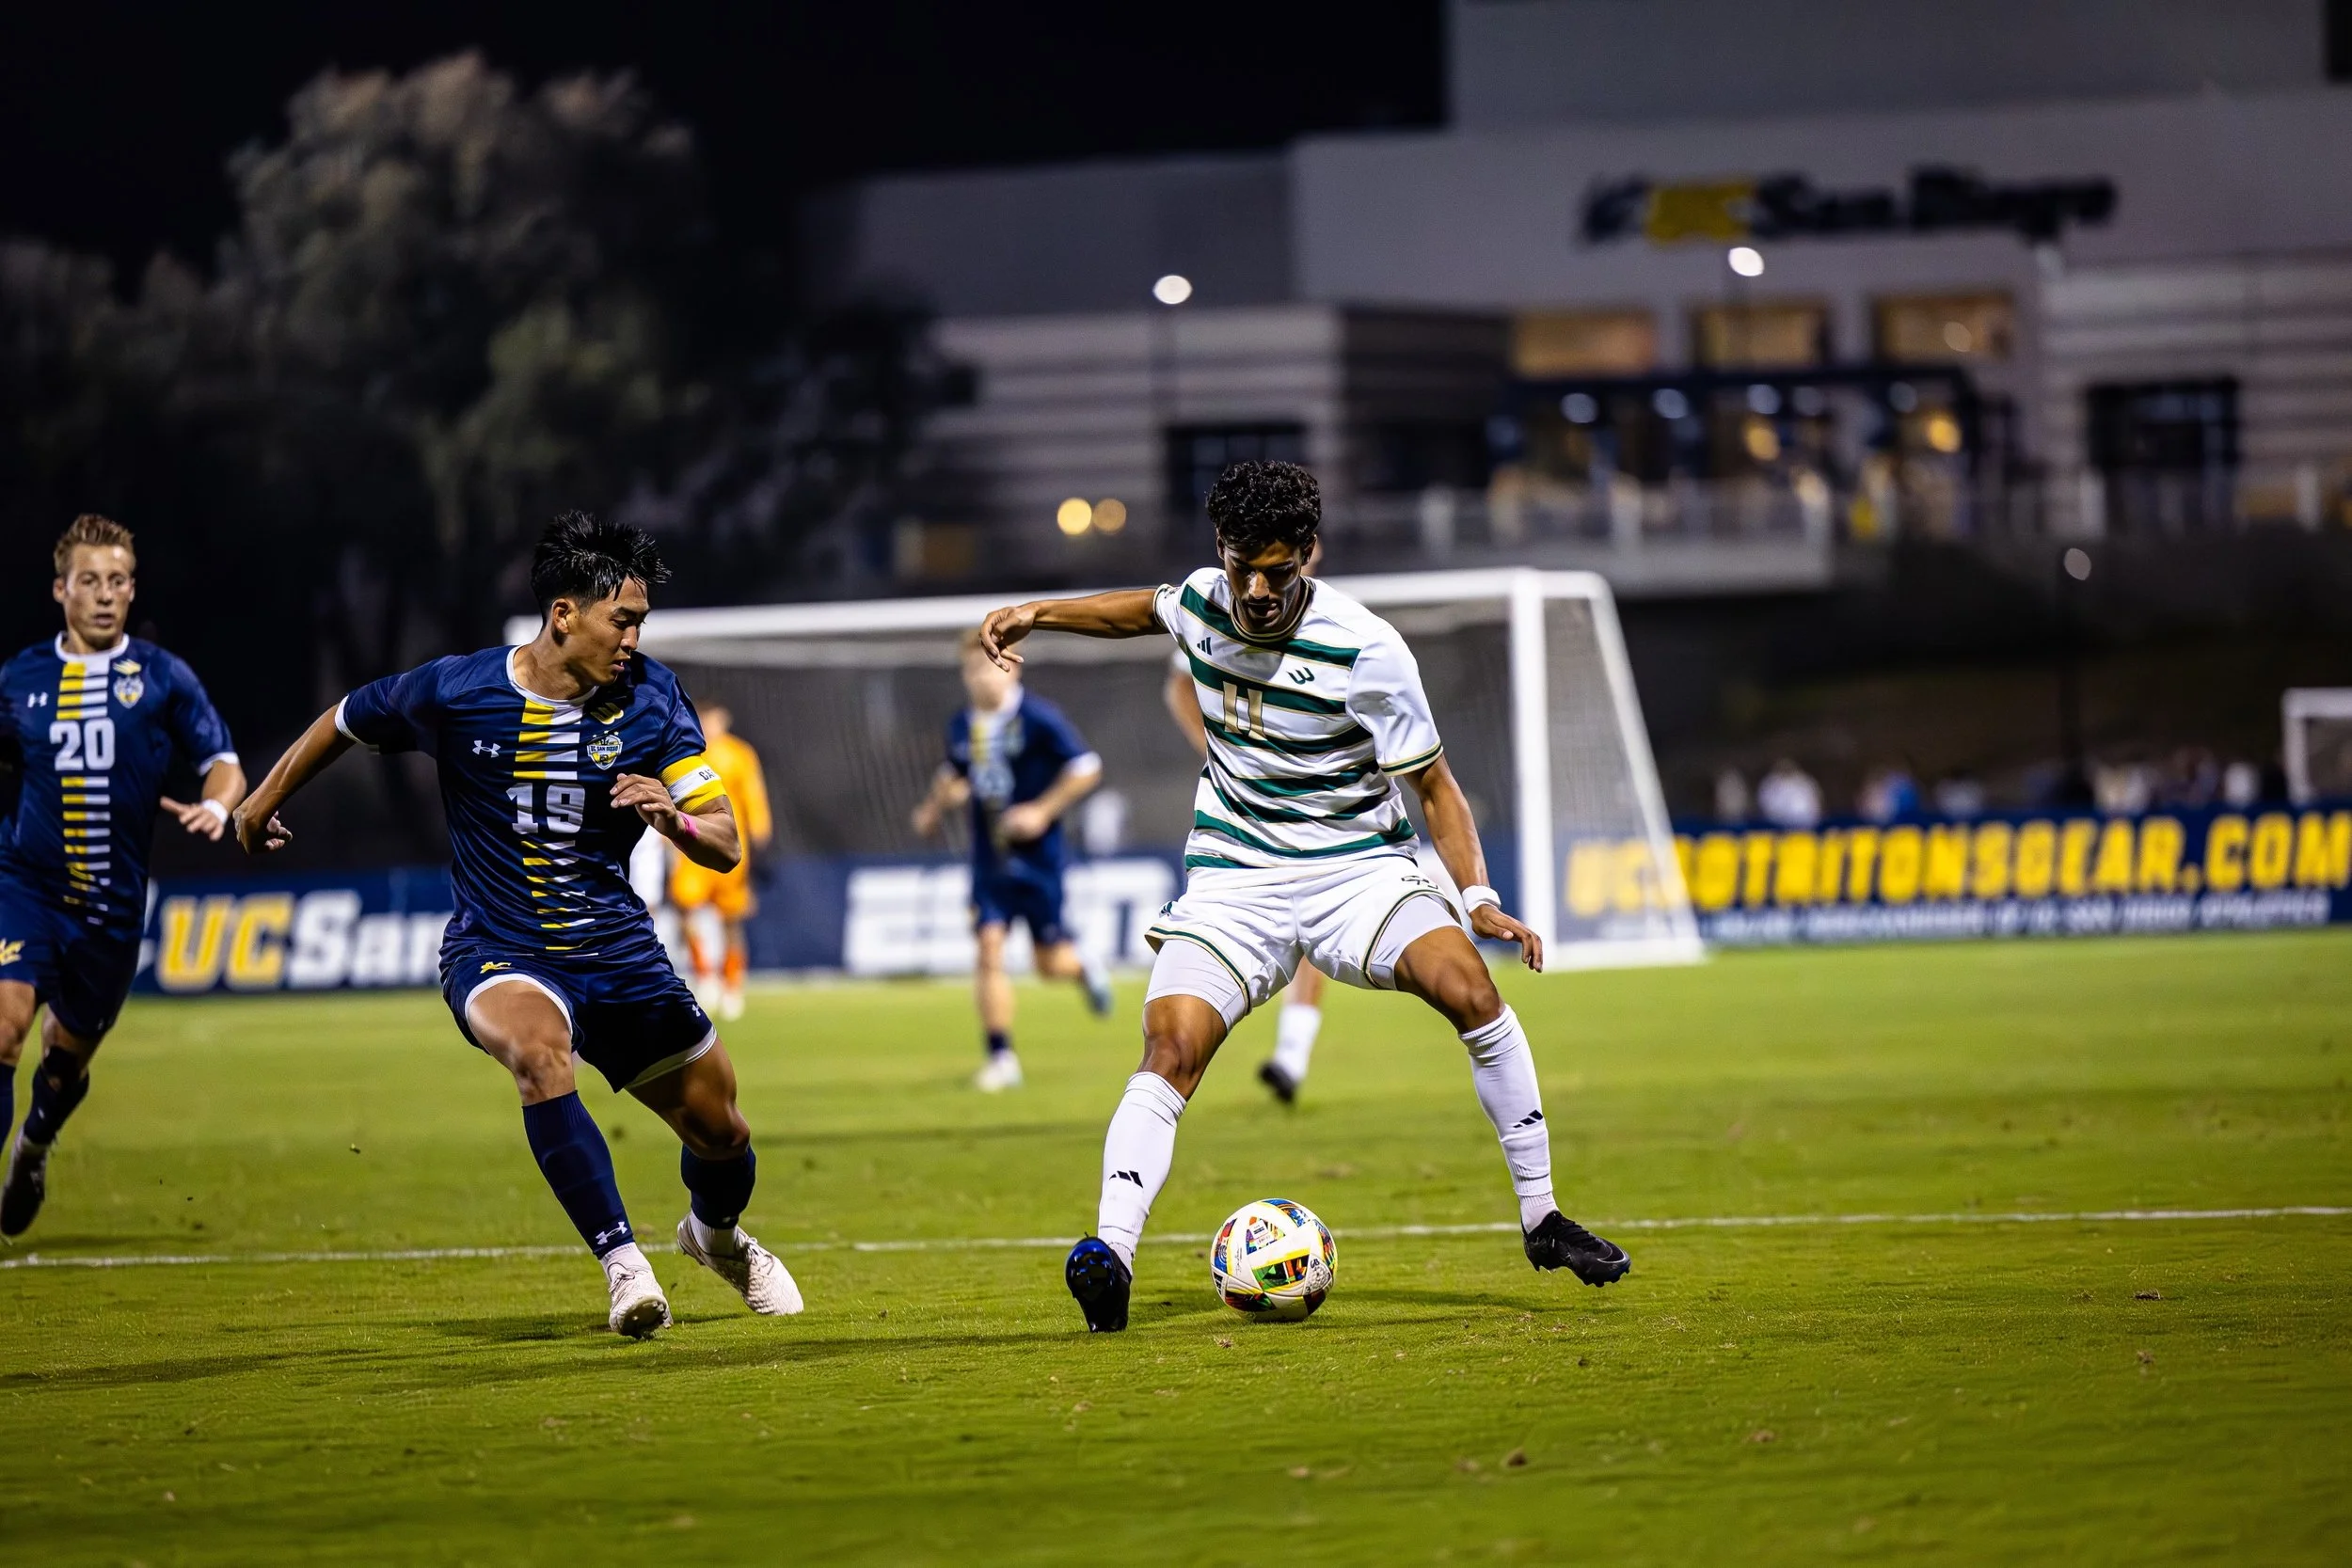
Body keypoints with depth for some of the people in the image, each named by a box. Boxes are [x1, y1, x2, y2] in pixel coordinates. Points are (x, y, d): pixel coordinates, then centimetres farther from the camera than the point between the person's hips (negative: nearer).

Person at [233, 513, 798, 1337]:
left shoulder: (651, 698, -7)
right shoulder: (456, 691, -12)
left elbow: (725, 846, -8)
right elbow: (346, 721, 8)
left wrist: (674, 817, -31)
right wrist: (265, 799, 22)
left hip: (619, 951, 3)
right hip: (498, 953, -3)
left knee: (718, 1126, 10)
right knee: (540, 1050, -37)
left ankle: (715, 1231, 47)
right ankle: (622, 1263, -35)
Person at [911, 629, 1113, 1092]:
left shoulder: (1038, 718, -12)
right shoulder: (962, 725, 5)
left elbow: (1085, 769, -10)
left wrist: (1042, 811, -17)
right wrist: (936, 806, 6)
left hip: (1036, 855, -4)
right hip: (989, 858, 4)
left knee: (1050, 962, 3)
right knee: (989, 946, -11)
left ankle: (1085, 969, 41)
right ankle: (1001, 1058, -6)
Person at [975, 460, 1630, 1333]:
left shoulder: (1364, 652, -16)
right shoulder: (1202, 603, -2)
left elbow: (1432, 785, -8)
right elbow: (1145, 610, 25)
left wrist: (1478, 897, -20)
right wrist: (1038, 613, 15)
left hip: (1357, 867, -3)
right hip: (1233, 881, 3)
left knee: (1468, 986, -27)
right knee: (1170, 1051, -22)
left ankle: (1540, 1219, -16)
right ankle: (1110, 1253, -31)